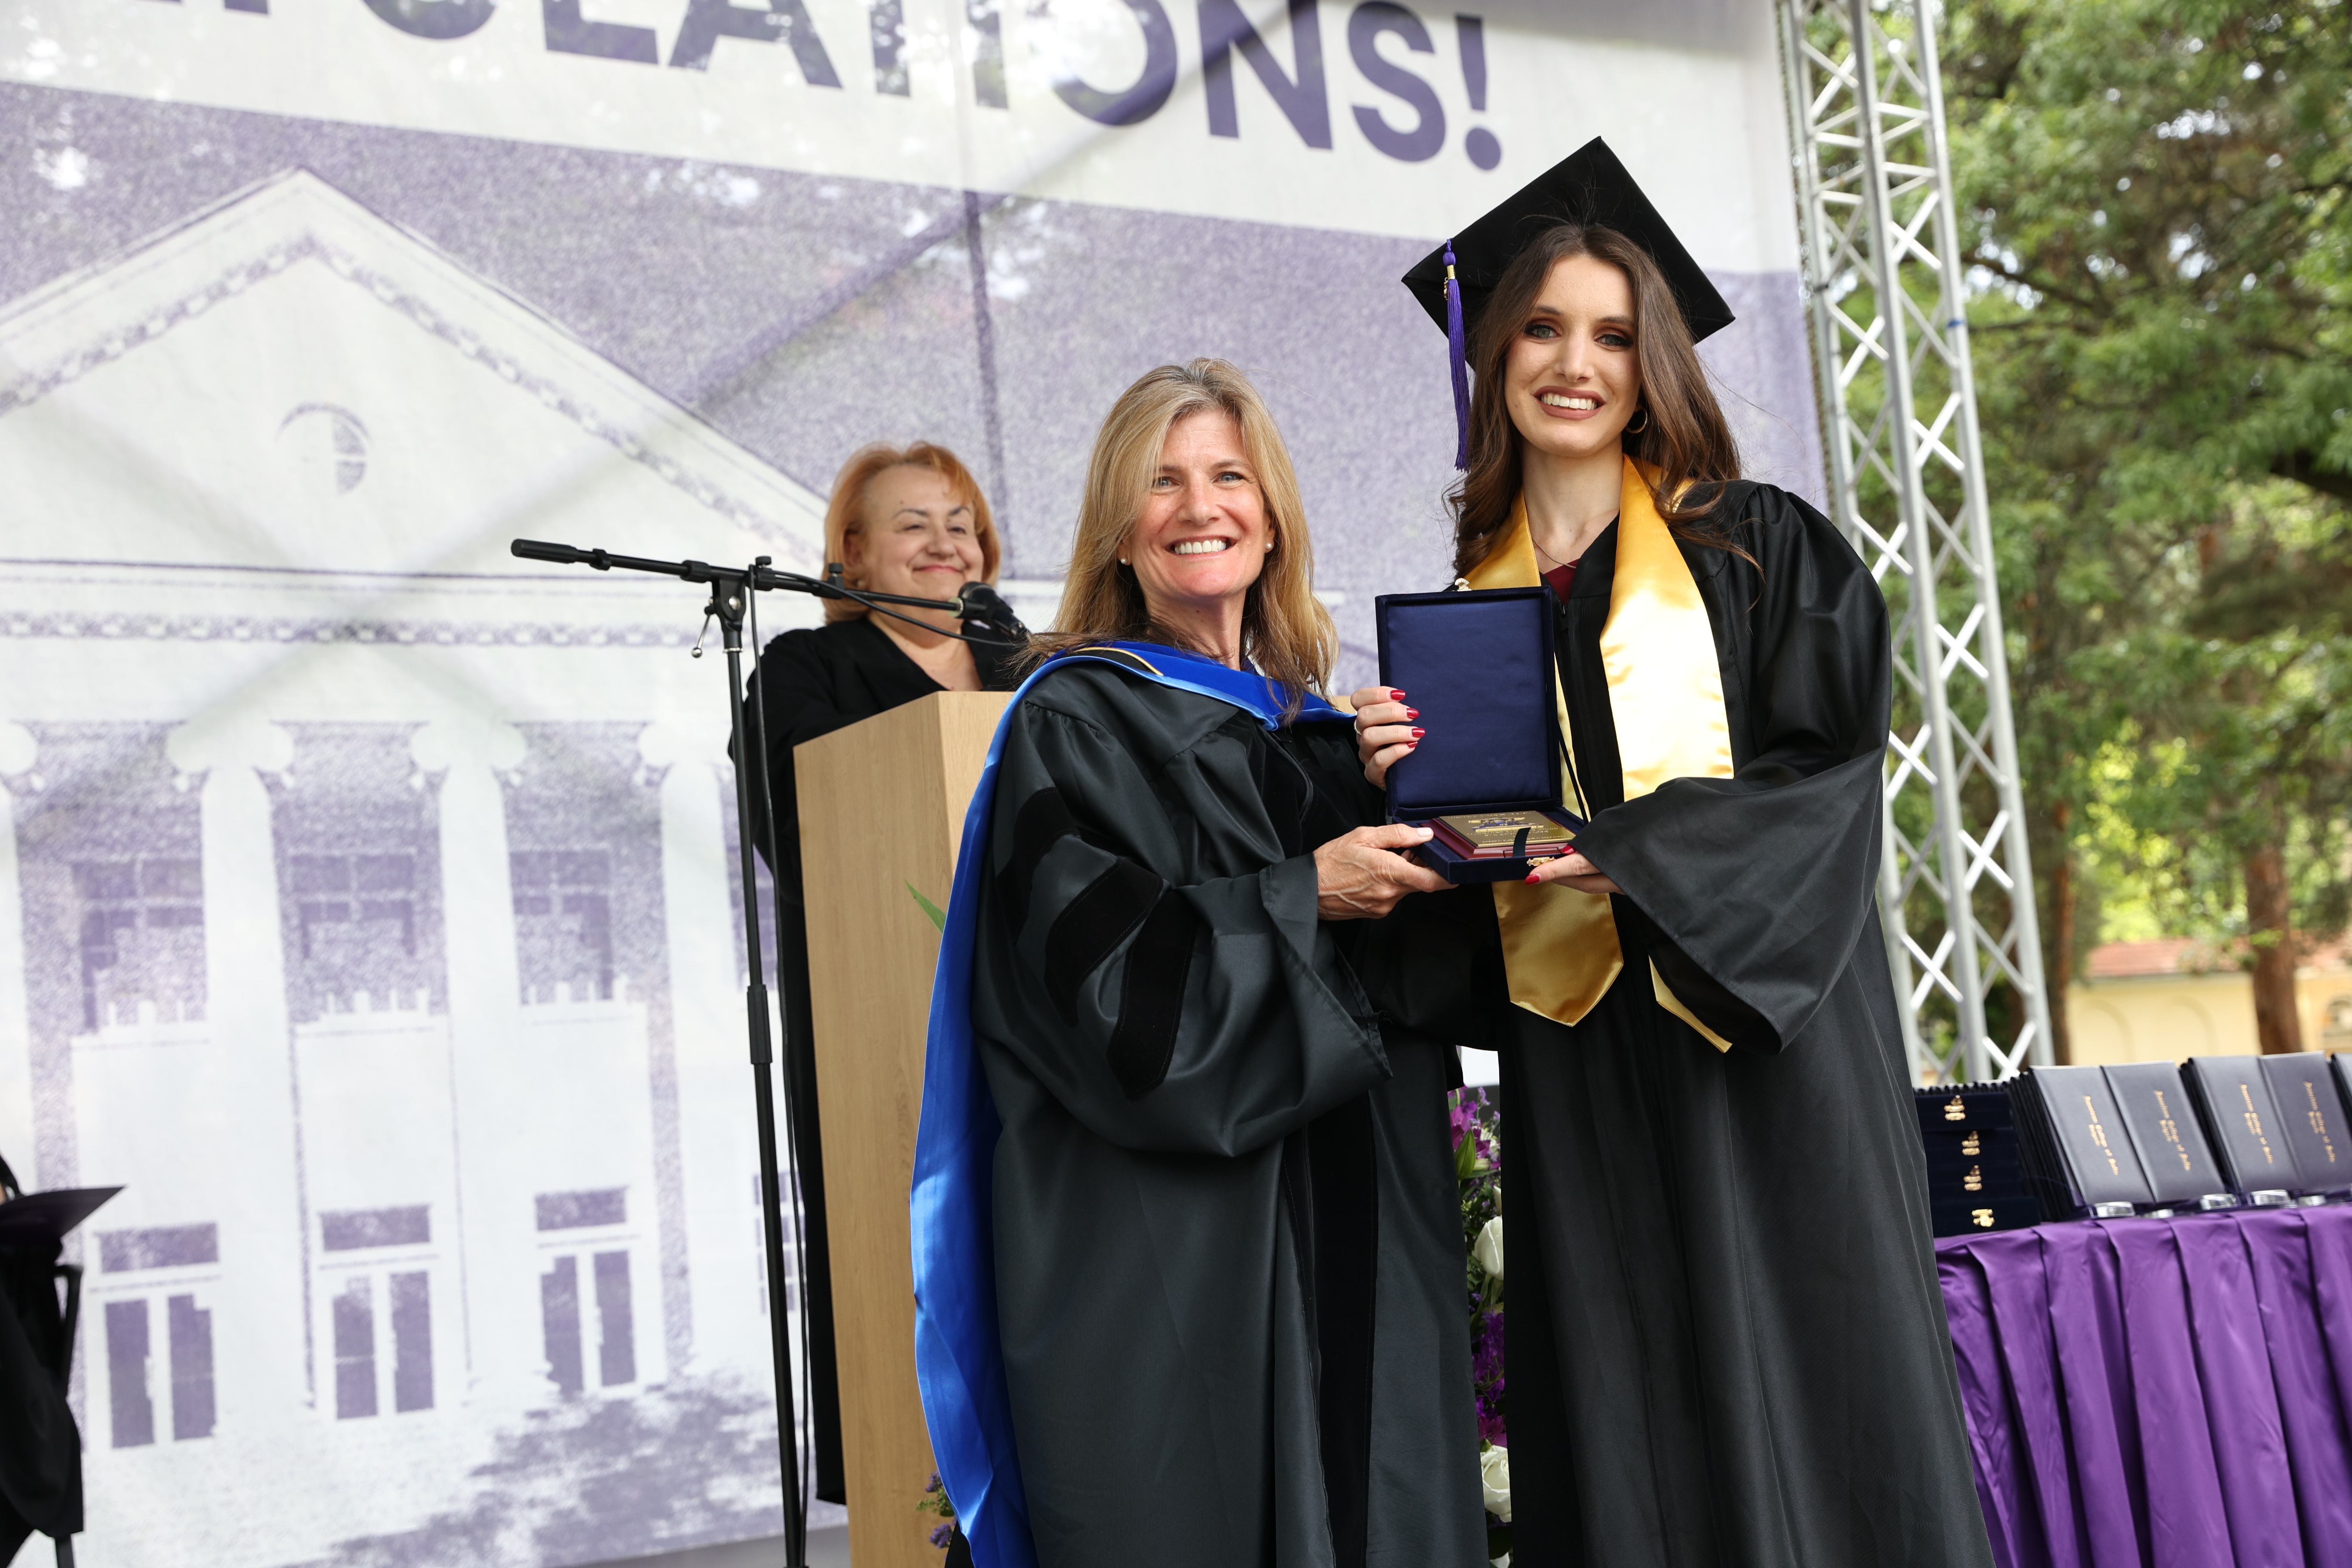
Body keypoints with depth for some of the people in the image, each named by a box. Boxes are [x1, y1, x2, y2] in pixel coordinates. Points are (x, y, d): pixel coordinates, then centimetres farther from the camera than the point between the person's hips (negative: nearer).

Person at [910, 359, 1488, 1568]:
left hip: (1346, 1239, 6)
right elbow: (1093, 977, -15)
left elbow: (1422, 973, 16)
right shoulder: (1072, 723, -3)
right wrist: (1298, 900, -17)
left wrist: (1396, 807, 0)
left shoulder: (1314, 729, 16)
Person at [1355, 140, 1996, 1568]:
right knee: (1626, 1444, 2)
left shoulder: (1761, 551, 4)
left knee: (1807, 1414, -2)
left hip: (1765, 1056, -3)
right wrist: (1411, 787, -6)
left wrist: (1624, 855, -18)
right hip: (1577, 1082, 3)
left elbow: (1831, 768, -7)